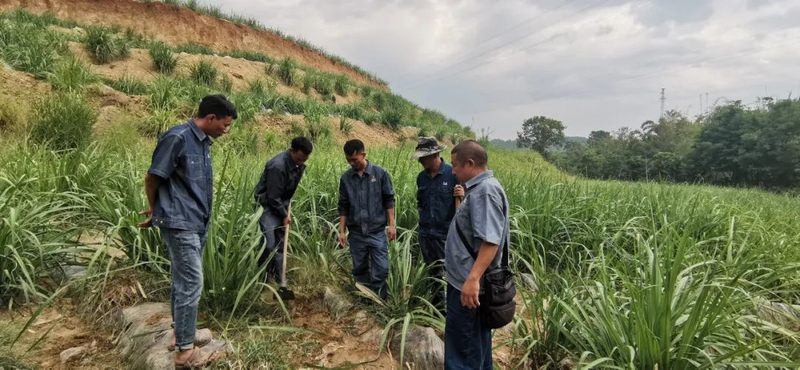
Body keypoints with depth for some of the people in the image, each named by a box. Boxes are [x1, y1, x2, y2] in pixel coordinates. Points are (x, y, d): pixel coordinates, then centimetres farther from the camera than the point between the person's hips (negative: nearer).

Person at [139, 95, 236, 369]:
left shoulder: (203, 142, 10)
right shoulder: (177, 138, -17)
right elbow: (152, 178, -10)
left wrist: (155, 212, 21)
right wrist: (155, 210, 6)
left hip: (197, 223, 9)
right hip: (180, 223, -9)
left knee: (183, 280, 17)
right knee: (191, 283, -6)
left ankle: (180, 333, 30)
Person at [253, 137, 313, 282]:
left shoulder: (299, 165, -4)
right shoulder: (277, 166, -29)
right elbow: (273, 197, -23)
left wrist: (286, 212, 10)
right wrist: (284, 215, -13)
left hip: (281, 204, 8)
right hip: (268, 204, -7)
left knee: (280, 243, 10)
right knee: (269, 244, -11)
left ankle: (278, 276, 19)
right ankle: (264, 277, 5)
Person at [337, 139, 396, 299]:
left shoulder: (380, 173, -5)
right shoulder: (346, 178, 2)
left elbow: (389, 200, -1)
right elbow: (343, 207, 7)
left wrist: (391, 224, -6)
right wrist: (342, 231, 4)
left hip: (377, 232, -2)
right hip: (356, 233, 3)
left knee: (381, 270, -4)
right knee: (360, 270, 11)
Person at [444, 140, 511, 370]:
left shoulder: (485, 190, -19)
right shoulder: (479, 188, 14)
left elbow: (491, 241, -28)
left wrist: (472, 279, -33)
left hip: (468, 284, -10)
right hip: (466, 279, 10)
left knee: (463, 346, 0)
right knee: (475, 341, 21)